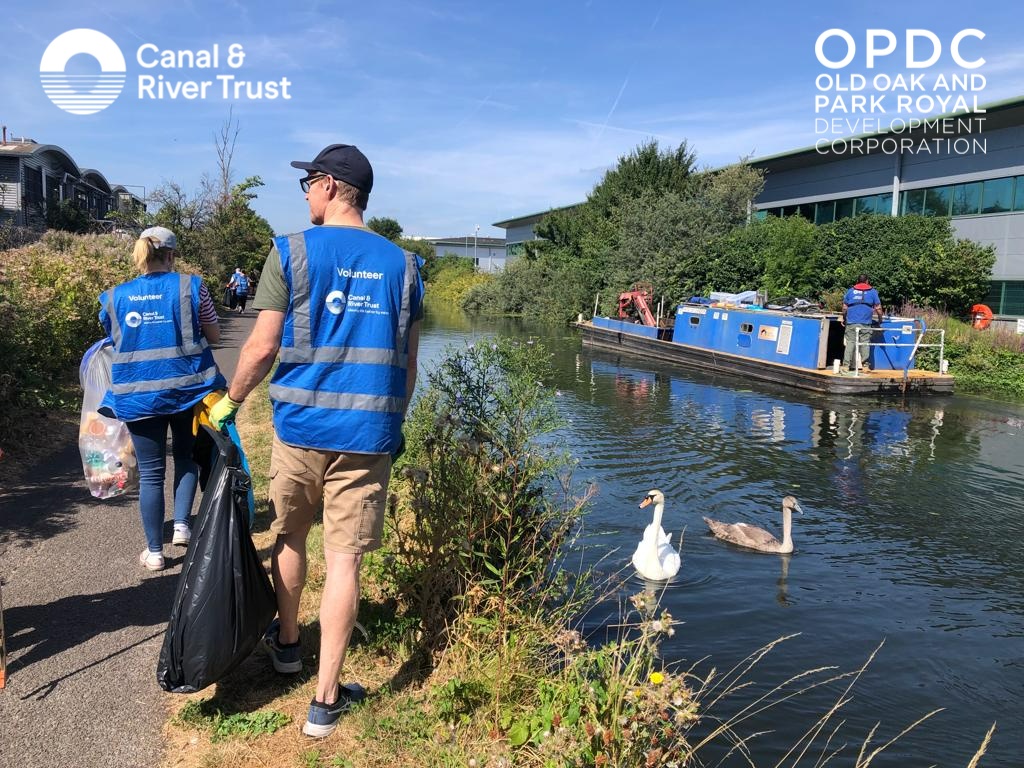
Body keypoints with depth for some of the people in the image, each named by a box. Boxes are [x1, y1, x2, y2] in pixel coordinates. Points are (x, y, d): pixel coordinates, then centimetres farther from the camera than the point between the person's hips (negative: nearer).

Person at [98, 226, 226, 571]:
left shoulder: (116, 296, 3)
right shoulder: (190, 286, -5)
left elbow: (116, 340, 15)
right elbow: (214, 335, 2)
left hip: (137, 394, 1)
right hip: (186, 388, -1)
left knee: (150, 473, 10)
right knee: (186, 456, 22)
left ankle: (154, 552, 18)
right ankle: (182, 525, 9)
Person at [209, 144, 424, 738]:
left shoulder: (292, 251, -3)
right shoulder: (402, 265, 5)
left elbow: (263, 346, -7)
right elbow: (408, 363, 7)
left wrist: (230, 402, 9)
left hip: (300, 424, -1)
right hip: (368, 433, 1)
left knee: (290, 536, 21)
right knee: (345, 560, 3)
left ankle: (287, 643, 42)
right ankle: (326, 700, 10)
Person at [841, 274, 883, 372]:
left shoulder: (850, 291, 14)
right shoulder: (873, 292, 11)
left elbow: (844, 307, 13)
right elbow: (878, 308, 7)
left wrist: (844, 319, 26)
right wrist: (880, 319, 22)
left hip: (851, 322, 1)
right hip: (865, 323, -1)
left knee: (850, 343, 0)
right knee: (865, 344, 2)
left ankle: (846, 365, -5)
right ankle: (865, 365, 2)